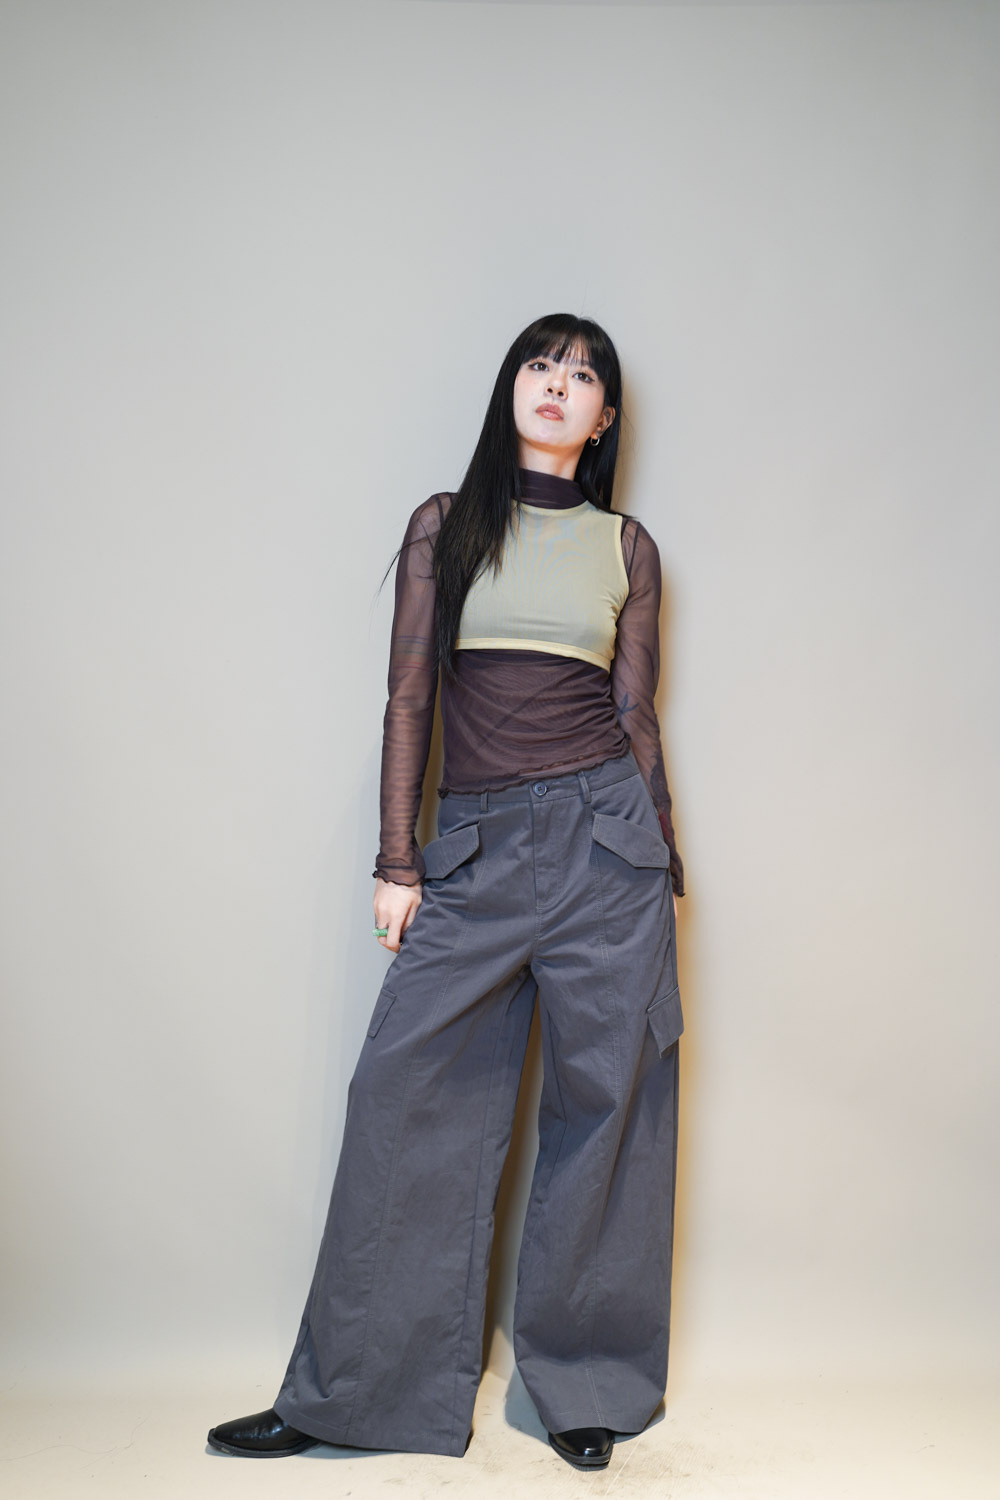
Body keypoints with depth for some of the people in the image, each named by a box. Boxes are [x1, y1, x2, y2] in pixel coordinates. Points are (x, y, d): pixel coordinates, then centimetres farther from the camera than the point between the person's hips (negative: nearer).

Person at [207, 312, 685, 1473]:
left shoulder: (626, 545, 10)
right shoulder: (444, 524, 9)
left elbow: (636, 714, 10)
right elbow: (409, 698, 4)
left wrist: (665, 867, 7)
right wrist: (397, 862, -1)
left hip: (603, 832, 1)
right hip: (474, 846, 0)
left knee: (604, 1102, 4)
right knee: (411, 1102, 0)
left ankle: (583, 1387, 22)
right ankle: (357, 1393, 16)